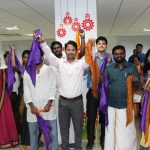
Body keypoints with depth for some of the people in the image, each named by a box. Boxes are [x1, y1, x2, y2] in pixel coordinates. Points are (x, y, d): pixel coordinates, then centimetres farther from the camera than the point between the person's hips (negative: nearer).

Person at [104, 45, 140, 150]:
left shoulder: (132, 68, 1)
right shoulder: (109, 68, 3)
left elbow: (137, 86, 2)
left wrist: (135, 82, -19)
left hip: (126, 105, -1)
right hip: (111, 105, 1)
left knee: (127, 132, 5)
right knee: (111, 131, 14)